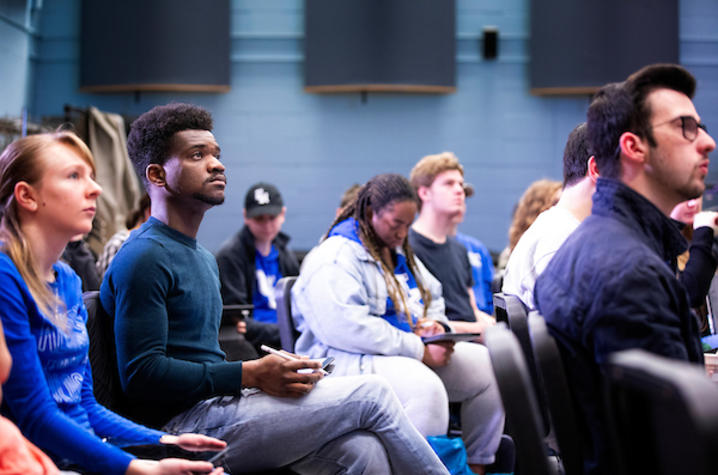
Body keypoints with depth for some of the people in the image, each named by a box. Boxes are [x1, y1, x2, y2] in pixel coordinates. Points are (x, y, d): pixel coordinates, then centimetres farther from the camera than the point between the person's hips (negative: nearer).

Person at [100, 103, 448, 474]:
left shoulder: (203, 259, 23)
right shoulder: (143, 259, -9)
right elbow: (141, 375, -17)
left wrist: (274, 372, 7)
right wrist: (251, 375, -18)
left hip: (220, 403, 9)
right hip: (187, 422, -9)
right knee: (372, 395, -13)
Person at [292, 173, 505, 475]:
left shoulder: (399, 252, 20)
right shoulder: (333, 260, -12)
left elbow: (433, 295, 33)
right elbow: (348, 328, -25)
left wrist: (434, 322, 5)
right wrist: (420, 351, -23)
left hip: (412, 353, 9)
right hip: (354, 360, -9)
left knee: (488, 367, -4)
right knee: (425, 387, -37)